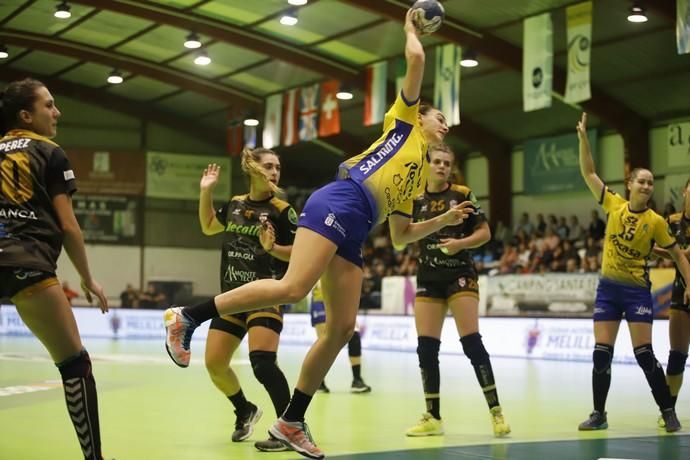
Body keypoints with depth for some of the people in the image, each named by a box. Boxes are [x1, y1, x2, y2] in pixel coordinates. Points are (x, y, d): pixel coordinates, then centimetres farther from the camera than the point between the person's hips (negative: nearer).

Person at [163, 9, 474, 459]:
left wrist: (444, 220, 25)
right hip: (338, 204, -8)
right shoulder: (404, 120, 16)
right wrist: (411, 28, 24)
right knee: (293, 288, -26)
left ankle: (292, 422, 4)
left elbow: (399, 235, 31)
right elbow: (416, 58, 6)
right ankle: (188, 316, -18)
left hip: (354, 232, 8)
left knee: (341, 329, 0)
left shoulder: (420, 173, 32)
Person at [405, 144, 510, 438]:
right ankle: (433, 417, 8)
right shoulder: (416, 200, 8)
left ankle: (495, 411, -7)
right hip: (428, 278, 3)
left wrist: (461, 243, -17)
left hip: (460, 275, -3)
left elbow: (484, 233, 0)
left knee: (471, 342, -13)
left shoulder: (463, 194, 0)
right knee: (426, 347, -1)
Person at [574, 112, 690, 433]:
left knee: (644, 354, -7)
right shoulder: (614, 205, -1)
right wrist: (583, 137, -8)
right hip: (608, 287, 3)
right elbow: (588, 173, -1)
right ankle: (599, 414, 9)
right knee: (601, 354, 0)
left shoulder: (655, 222, -6)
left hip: (636, 290, -2)